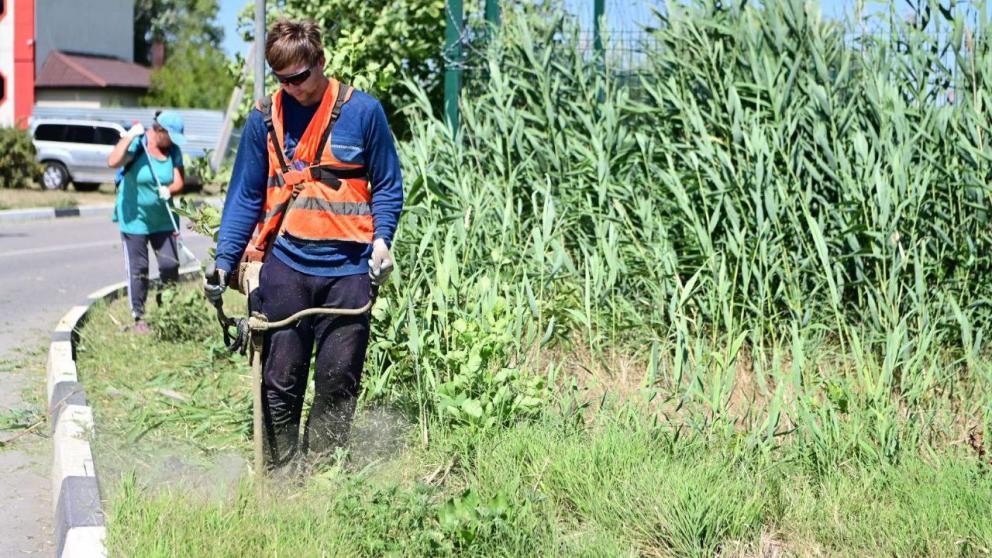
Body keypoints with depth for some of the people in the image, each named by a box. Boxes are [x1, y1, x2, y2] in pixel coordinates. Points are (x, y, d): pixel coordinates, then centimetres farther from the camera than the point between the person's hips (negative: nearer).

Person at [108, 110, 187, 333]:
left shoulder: (173, 150, 0)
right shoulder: (136, 144, -14)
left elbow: (178, 181, -4)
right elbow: (113, 161, -32)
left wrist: (169, 190, -25)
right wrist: (130, 137, -32)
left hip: (163, 220, 4)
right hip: (134, 218, -4)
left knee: (170, 266, 1)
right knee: (138, 270, 1)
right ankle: (138, 317, 11)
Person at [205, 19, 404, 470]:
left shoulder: (362, 111, 0)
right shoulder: (264, 118, 5)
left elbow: (387, 185, 8)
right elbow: (245, 195, 10)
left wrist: (381, 239, -7)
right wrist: (224, 262, 3)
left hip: (348, 268, -1)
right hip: (286, 266, 1)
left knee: (339, 380, 4)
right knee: (280, 380, 5)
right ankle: (281, 474, 17)